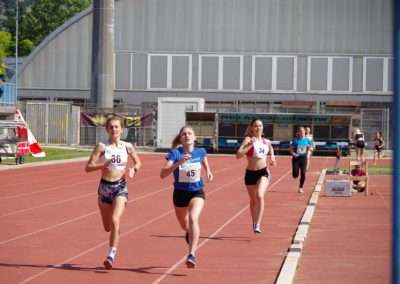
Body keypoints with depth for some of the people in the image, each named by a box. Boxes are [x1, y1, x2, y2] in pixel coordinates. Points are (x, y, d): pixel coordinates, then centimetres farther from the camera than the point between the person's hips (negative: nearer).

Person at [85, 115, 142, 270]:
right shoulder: (102, 146, -6)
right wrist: (103, 165, -26)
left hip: (120, 187, -1)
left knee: (115, 221, -21)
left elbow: (138, 162, 16)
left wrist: (134, 169, -6)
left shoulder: (127, 146, 0)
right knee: (107, 227, 14)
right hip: (104, 187, 1)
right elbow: (88, 167, -10)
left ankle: (111, 256, -20)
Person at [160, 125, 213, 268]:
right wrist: (179, 162, -36)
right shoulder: (175, 154, -14)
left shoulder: (200, 152, -5)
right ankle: (190, 233, 60)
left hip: (197, 192, -1)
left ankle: (191, 255, -33)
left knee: (193, 219, -28)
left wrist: (208, 171, 4)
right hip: (180, 193, 1)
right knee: (184, 225, 20)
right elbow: (163, 174, -26)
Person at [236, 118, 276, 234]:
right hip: (250, 173, 0)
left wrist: (272, 156, 13)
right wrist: (250, 145, -25)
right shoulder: (248, 139, -5)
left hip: (263, 172, 0)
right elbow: (238, 155, -20)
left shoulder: (266, 142, 7)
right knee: (253, 201, 13)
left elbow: (270, 149, 33)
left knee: (260, 196, -24)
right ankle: (254, 223, 34)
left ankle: (258, 224, -26)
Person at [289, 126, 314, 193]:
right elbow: (290, 149, -3)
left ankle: (300, 188, 9)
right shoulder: (295, 140, -5)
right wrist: (293, 154, -21)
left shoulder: (307, 140, 2)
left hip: (303, 158, 1)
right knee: (295, 175, -6)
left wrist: (309, 148, -13)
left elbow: (312, 149, 9)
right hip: (296, 158, -1)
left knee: (303, 174, -8)